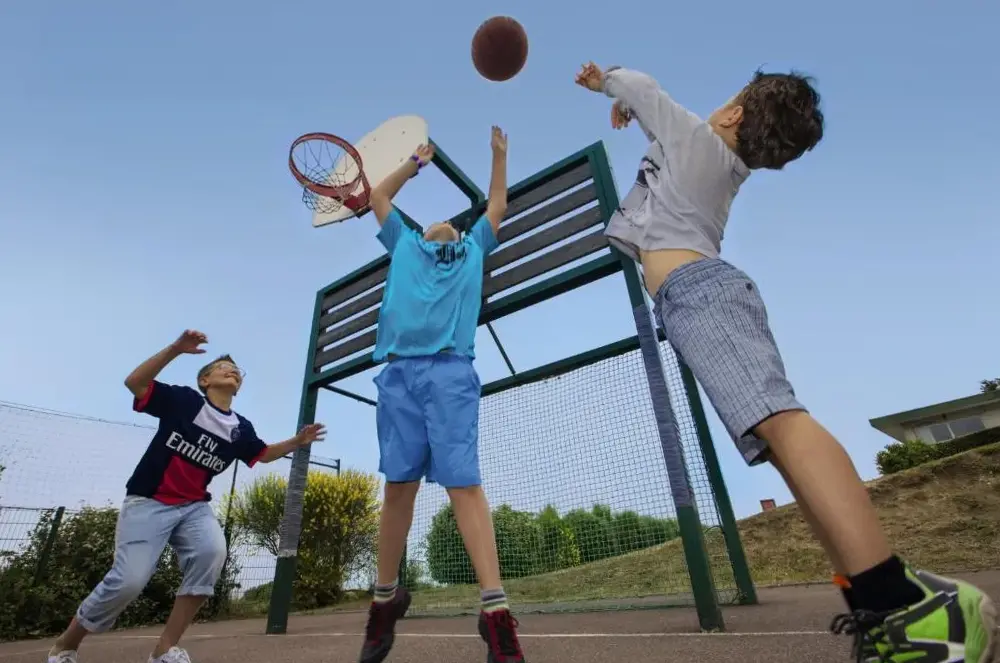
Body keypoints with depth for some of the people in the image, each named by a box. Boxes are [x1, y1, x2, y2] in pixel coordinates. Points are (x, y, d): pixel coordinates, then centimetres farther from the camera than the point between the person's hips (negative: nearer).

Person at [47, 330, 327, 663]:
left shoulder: (240, 428, 6)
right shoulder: (184, 400, -5)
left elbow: (263, 454, 21)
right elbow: (134, 382, -13)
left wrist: (297, 442, 6)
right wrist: (176, 348, -25)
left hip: (194, 507, 4)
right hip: (148, 501, -4)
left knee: (213, 552, -24)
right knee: (130, 579, -17)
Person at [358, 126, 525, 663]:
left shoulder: (473, 249, 29)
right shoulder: (404, 245, 29)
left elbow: (498, 204, 40)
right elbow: (377, 197, 39)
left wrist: (499, 152, 46)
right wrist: (416, 163, 45)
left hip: (451, 371, -1)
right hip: (399, 372, 1)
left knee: (464, 483, -11)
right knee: (398, 485, 1)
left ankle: (496, 610, -13)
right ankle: (385, 598, 15)